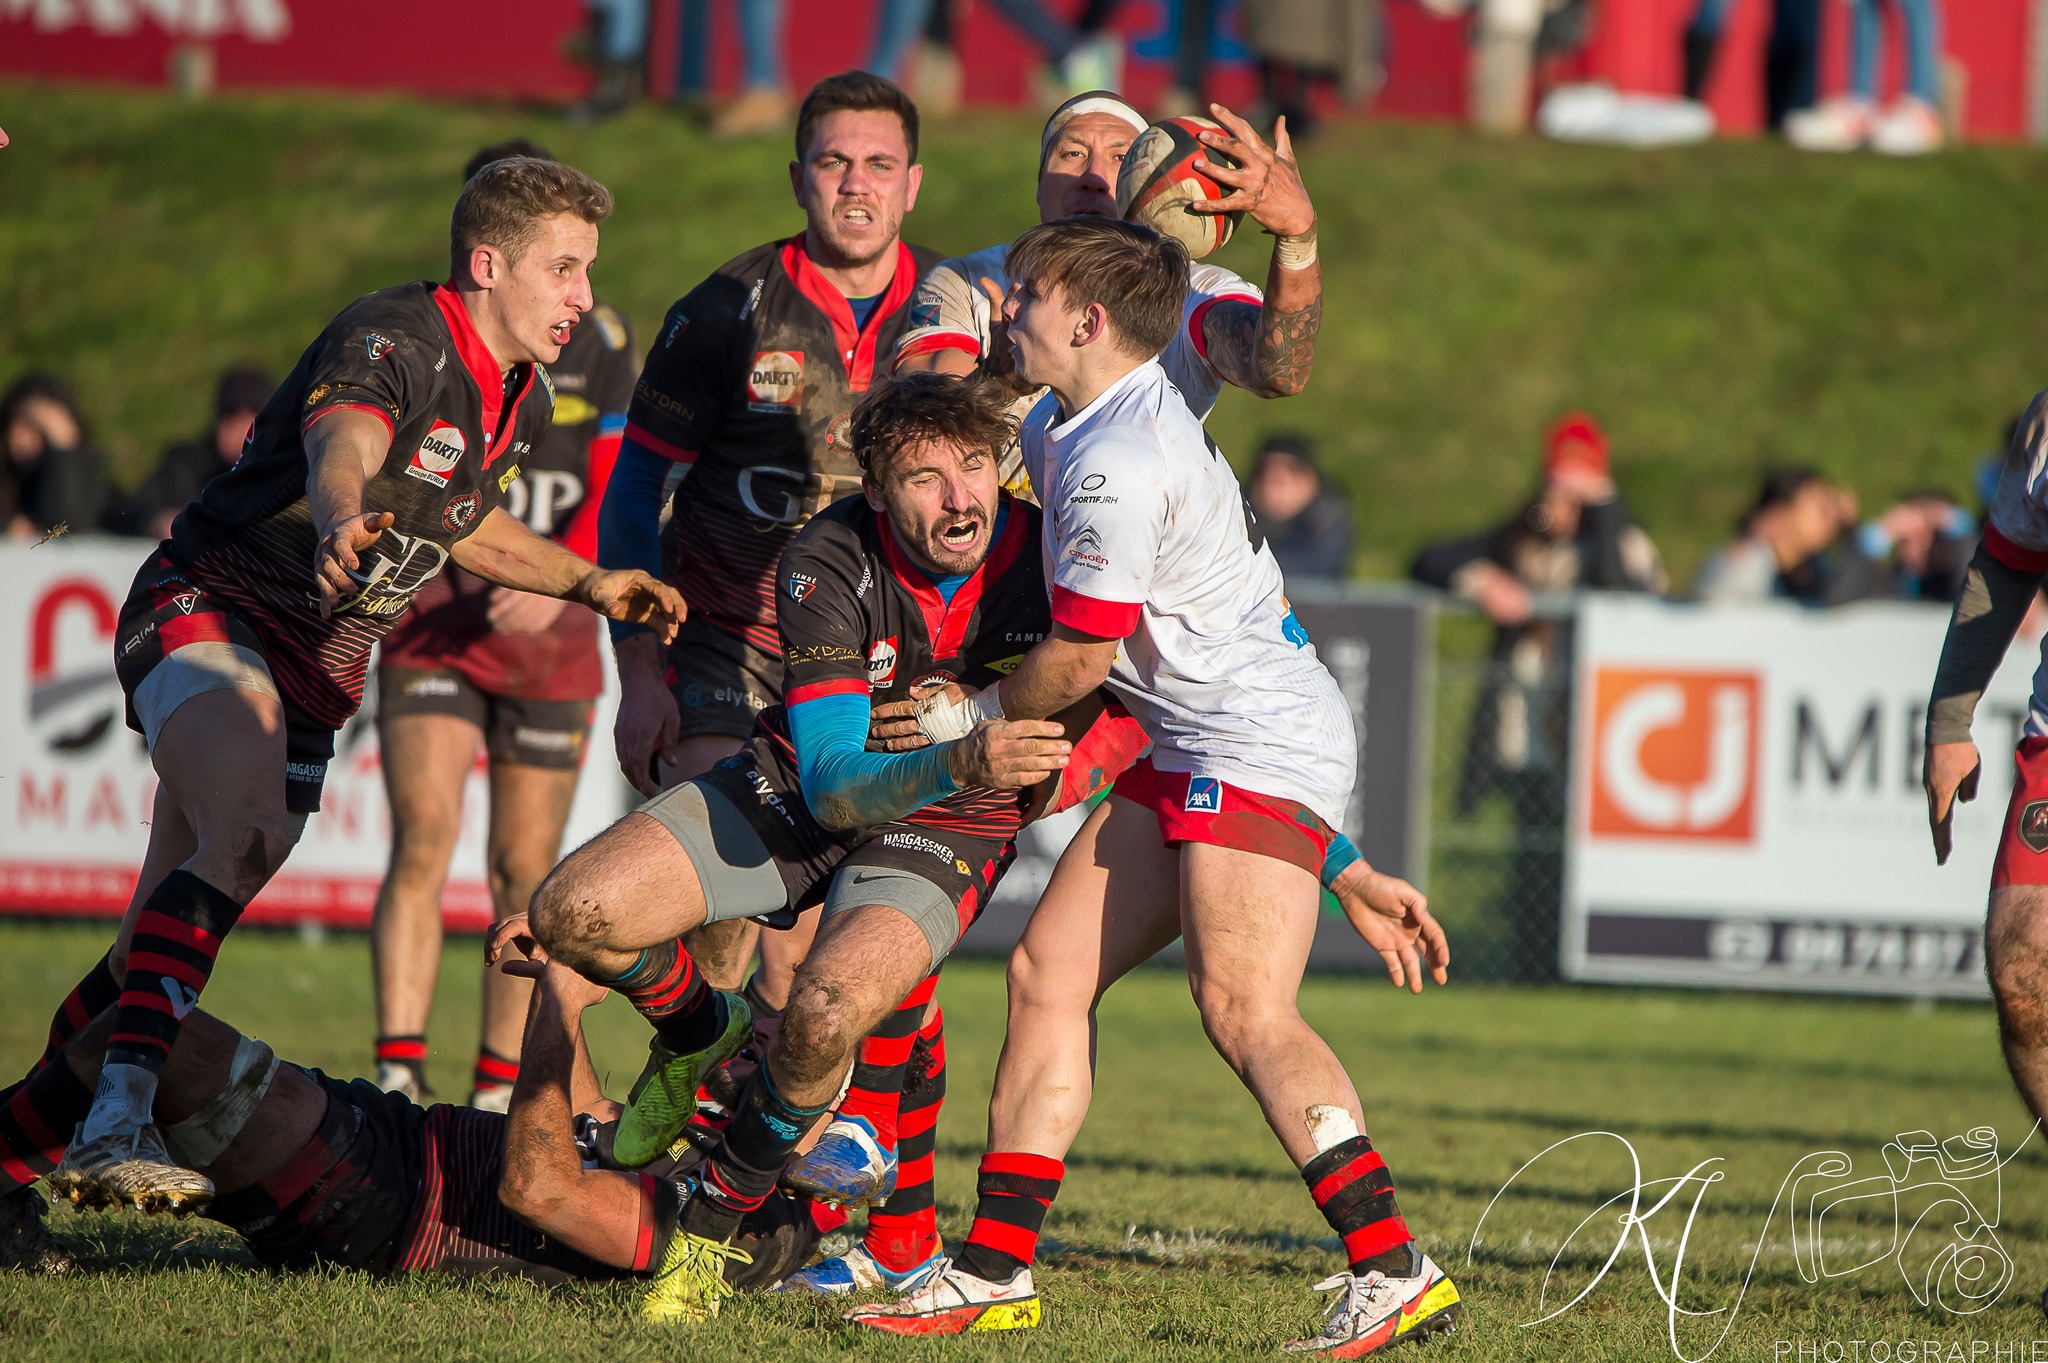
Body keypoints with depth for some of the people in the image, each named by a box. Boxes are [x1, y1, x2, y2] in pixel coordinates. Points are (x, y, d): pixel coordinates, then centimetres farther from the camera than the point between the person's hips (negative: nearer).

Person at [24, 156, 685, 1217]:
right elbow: (340, 448, -45)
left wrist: (588, 583, 17)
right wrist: (340, 523, -67)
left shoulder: (521, 401, 7)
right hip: (208, 606, -9)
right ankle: (116, 1120, -43)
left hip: (318, 659, 9)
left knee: (178, 917, 11)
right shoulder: (392, 341, -22)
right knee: (247, 833, -34)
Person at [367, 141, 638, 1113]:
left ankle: (499, 1090, 14)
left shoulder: (601, 344, -1)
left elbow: (623, 493, -8)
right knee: (423, 841, -16)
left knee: (524, 871, 3)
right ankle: (397, 1075, -20)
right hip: (431, 625, 0)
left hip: (549, 636, 1)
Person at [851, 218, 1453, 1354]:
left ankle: (1393, 1271, -27)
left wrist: (977, 717, 6)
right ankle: (994, 1272, 9)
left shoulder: (1117, 465, -18)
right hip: (1191, 750, 11)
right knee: (1049, 971, 7)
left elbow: (1081, 655, -11)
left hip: (1262, 740, -11)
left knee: (1244, 1010, -22)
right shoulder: (1064, 427, 15)